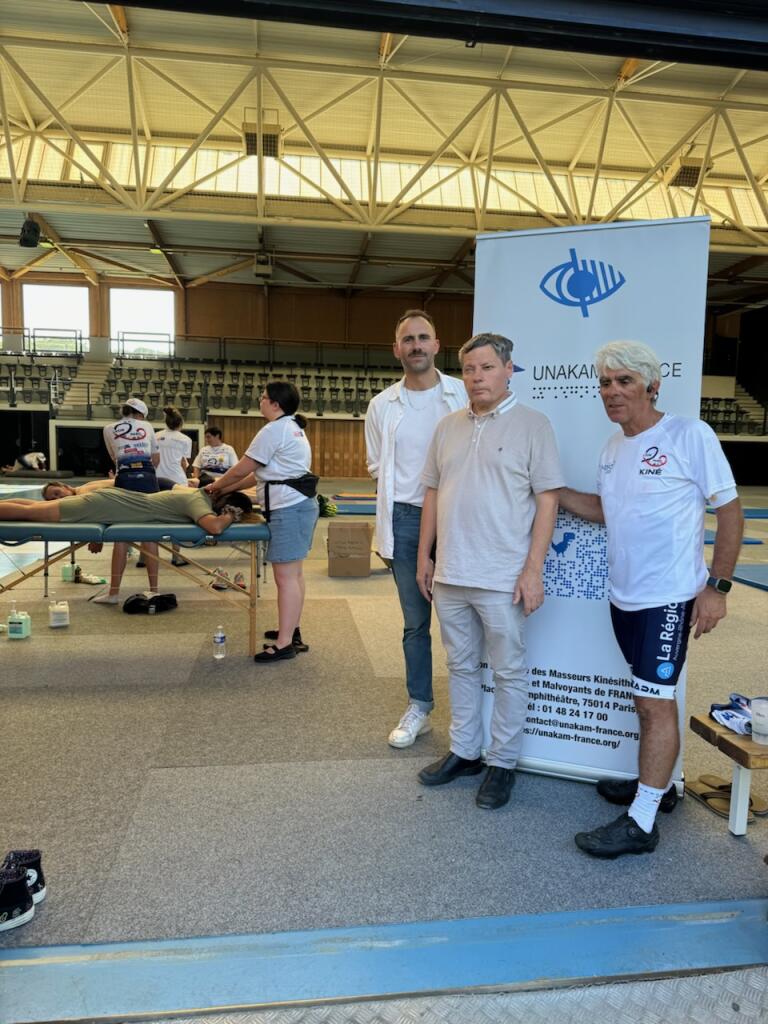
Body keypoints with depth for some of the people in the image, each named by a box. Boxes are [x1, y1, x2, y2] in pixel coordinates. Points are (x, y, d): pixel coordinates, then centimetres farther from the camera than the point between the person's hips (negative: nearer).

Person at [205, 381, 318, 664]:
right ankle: (292, 630, 23)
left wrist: (216, 486, 9)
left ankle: (285, 642, -5)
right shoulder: (292, 427, 20)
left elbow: (241, 470, -8)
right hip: (300, 504, 11)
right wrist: (225, 487, 18)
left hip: (289, 509, -11)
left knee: (285, 577, -8)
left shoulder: (274, 429, -12)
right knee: (294, 573, 15)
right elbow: (259, 472, 20)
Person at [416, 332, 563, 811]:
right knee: (462, 667, 17)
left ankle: (503, 762, 22)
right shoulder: (448, 427, 10)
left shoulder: (533, 425, -5)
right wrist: (424, 555, 12)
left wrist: (534, 568, -14)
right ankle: (464, 752, 32)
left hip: (503, 579, -5)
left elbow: (548, 499, -8)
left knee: (509, 673, 7)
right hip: (450, 574, 6)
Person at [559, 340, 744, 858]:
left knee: (656, 701, -2)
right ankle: (657, 783, 35)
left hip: (670, 597, -7)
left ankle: (641, 823, 7)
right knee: (648, 697, 18)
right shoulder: (613, 446, 8)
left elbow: (730, 511, -10)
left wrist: (717, 586, -13)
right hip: (624, 596, 7)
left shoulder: (691, 436, -13)